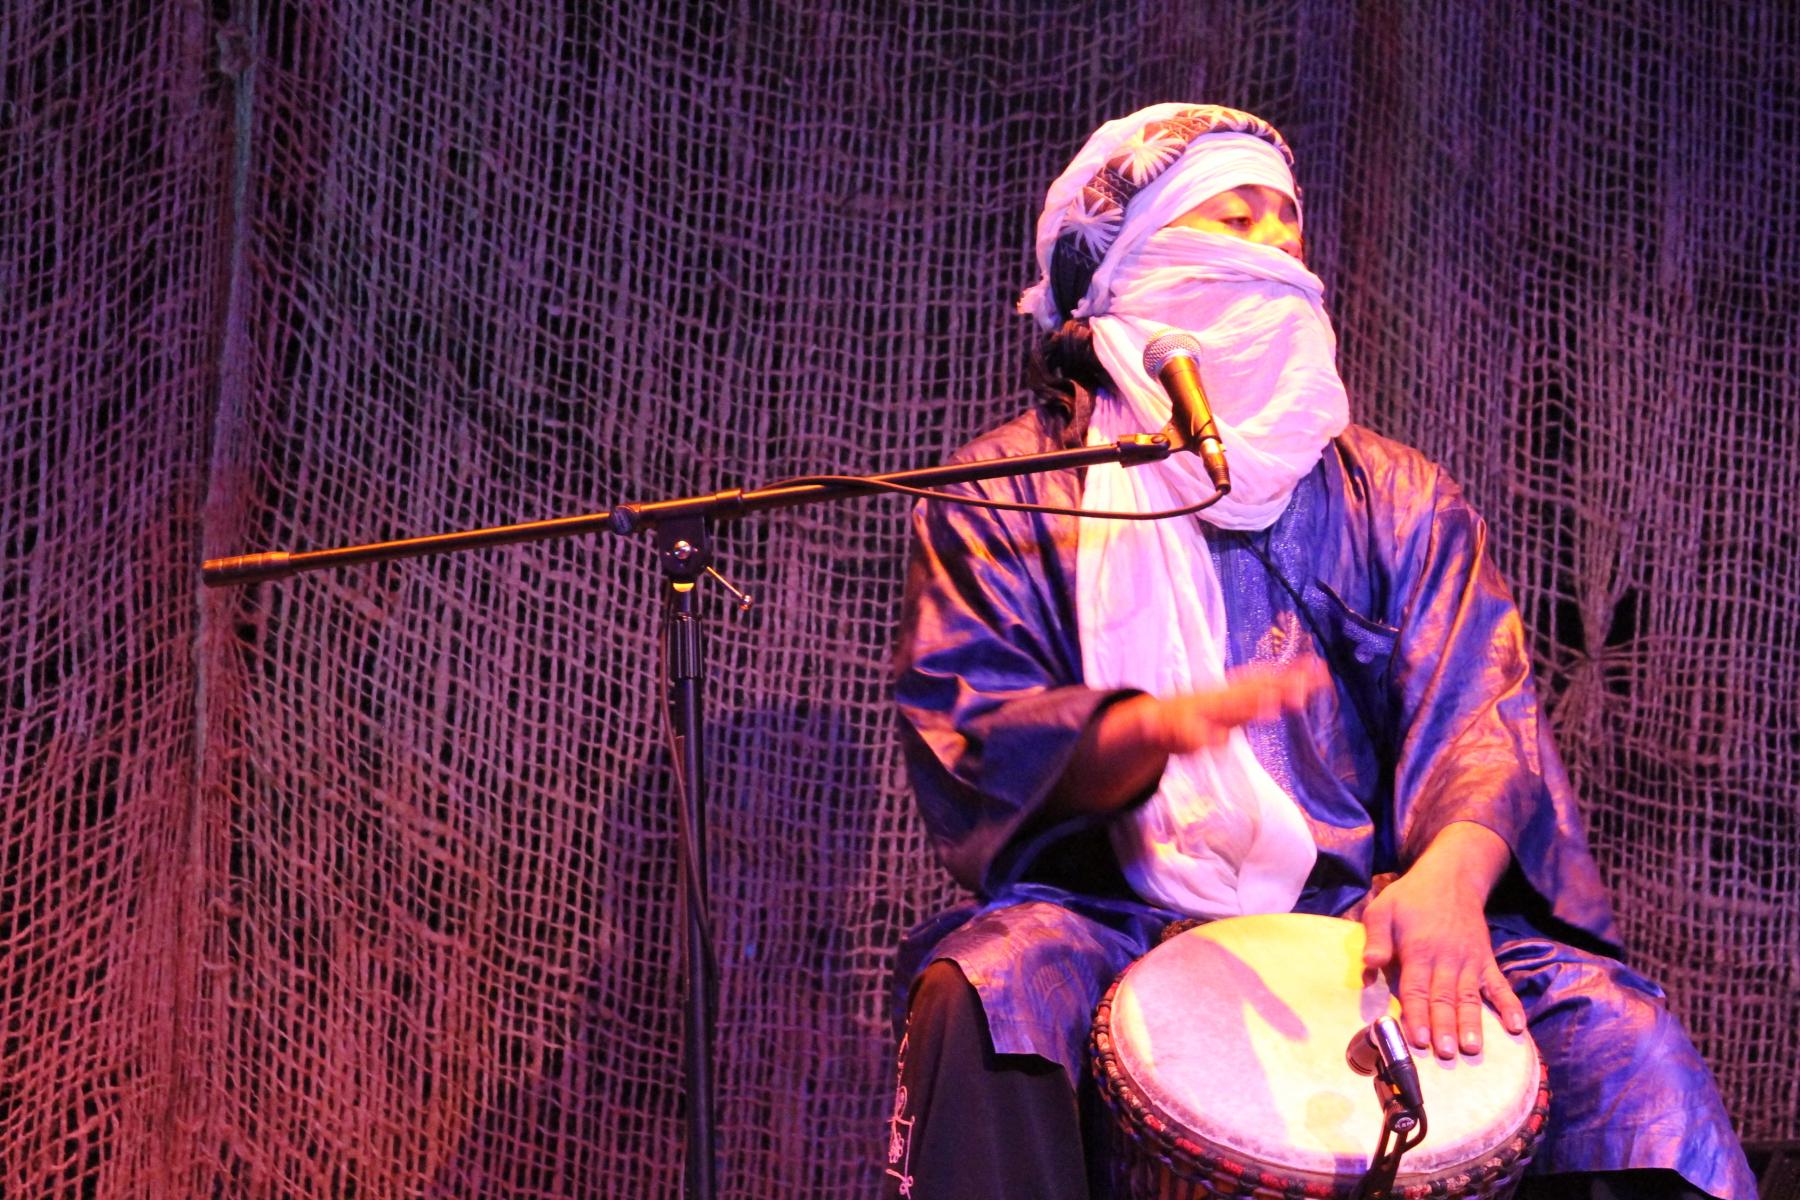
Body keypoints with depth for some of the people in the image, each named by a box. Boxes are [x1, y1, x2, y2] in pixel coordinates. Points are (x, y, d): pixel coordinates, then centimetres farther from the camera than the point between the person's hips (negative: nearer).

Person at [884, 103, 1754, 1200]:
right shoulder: (1007, 495, 10)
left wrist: (1450, 870, -22)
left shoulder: (1394, 495, 17)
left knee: (1614, 1032, -24)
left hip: (1364, 909, 2)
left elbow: (1477, 709, 1)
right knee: (984, 996, -35)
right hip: (1117, 916, -2)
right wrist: (1154, 729, -24)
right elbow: (967, 734, -3)